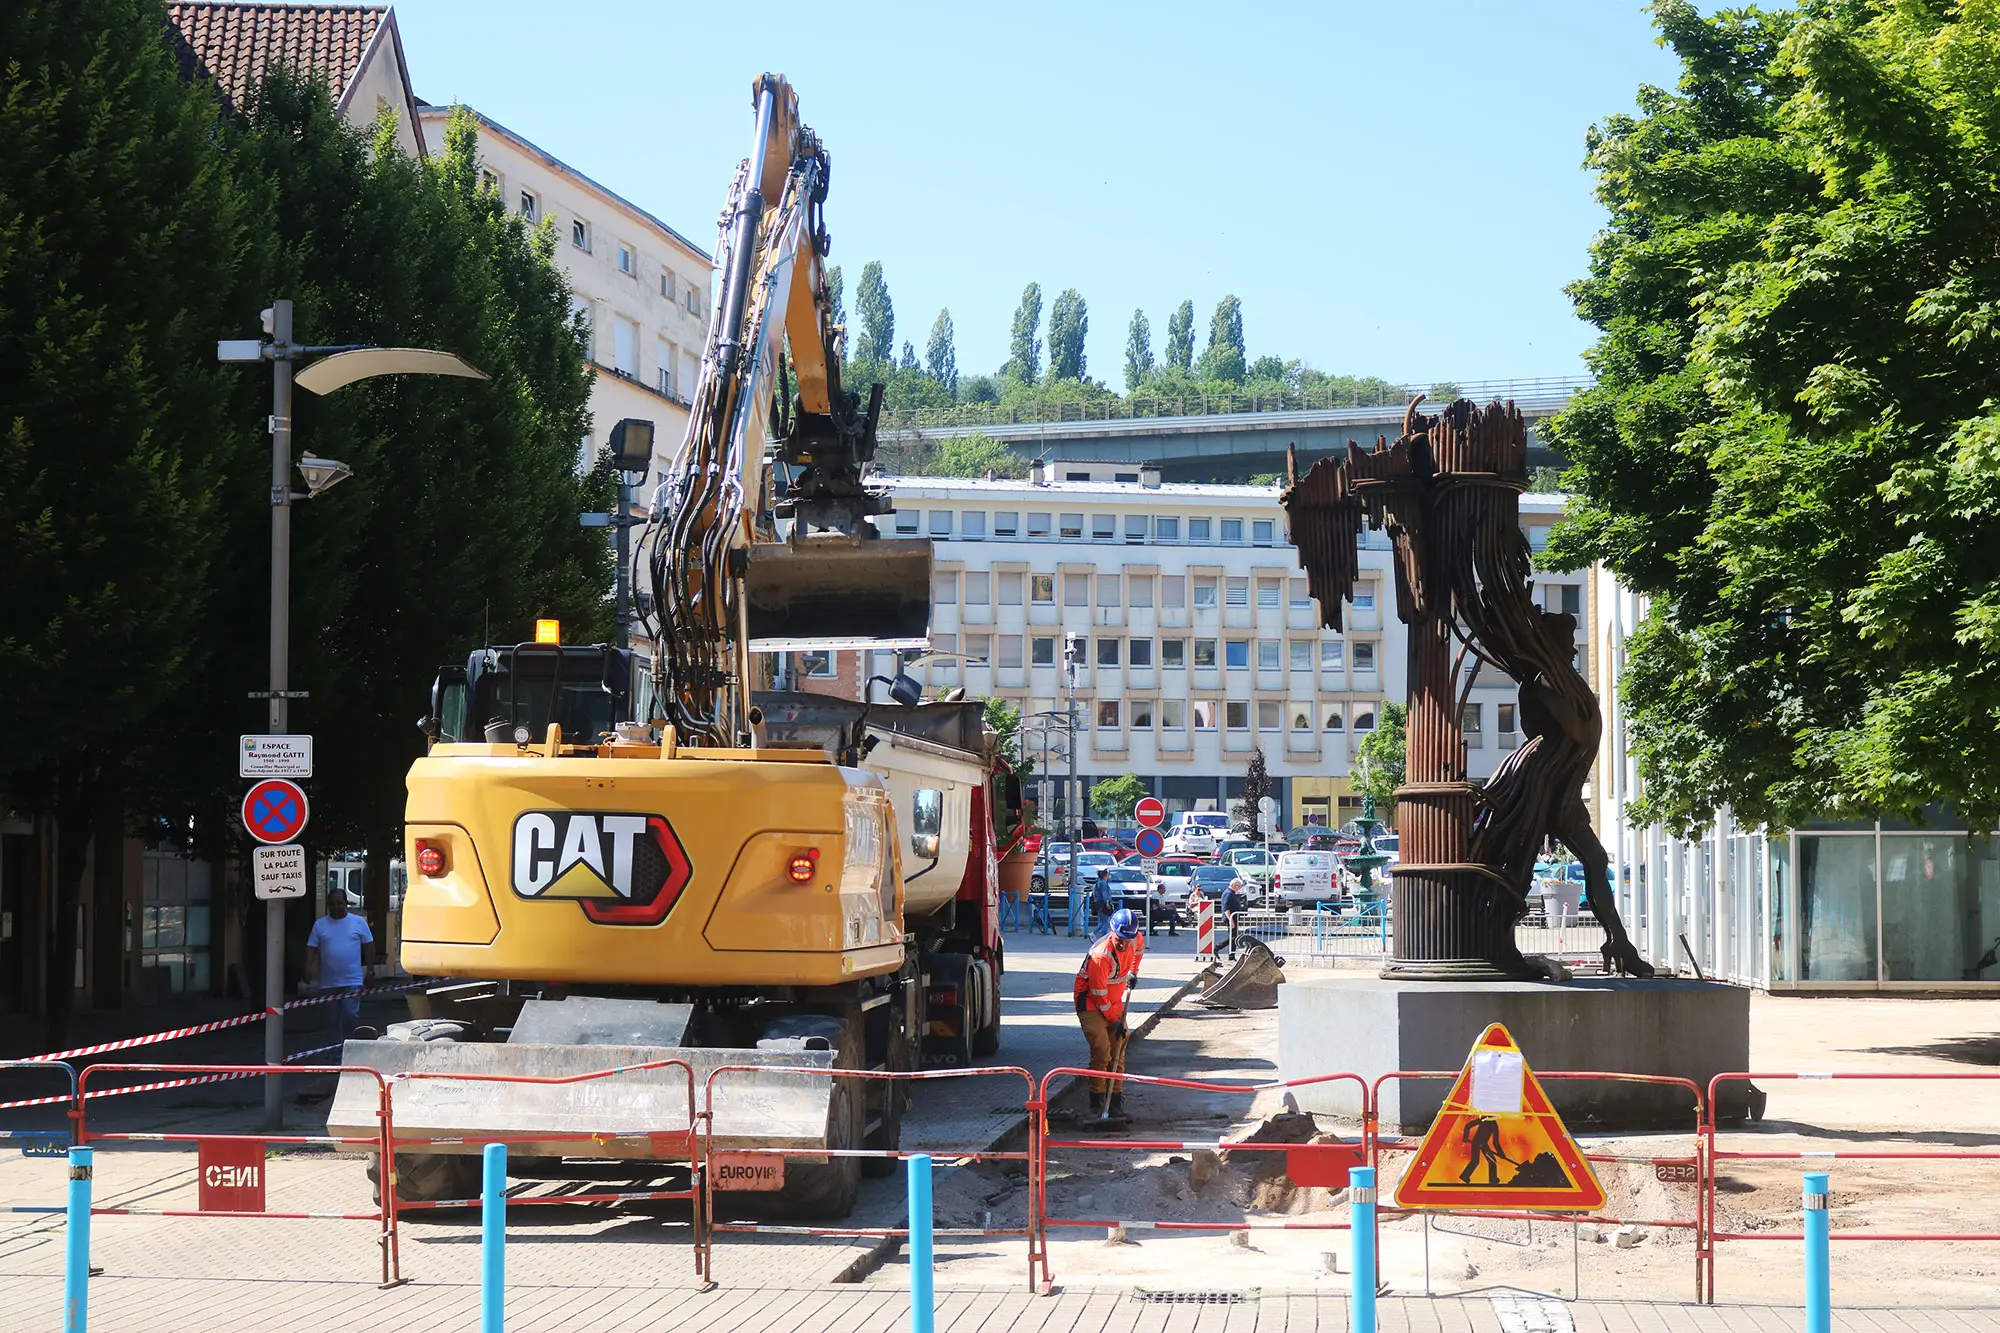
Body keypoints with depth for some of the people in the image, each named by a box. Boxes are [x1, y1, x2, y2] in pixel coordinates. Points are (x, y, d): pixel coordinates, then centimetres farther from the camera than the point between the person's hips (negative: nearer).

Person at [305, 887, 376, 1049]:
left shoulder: (358, 922, 6)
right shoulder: (320, 925, 9)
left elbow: (369, 947, 9)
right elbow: (311, 949, 7)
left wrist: (369, 969, 2)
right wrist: (309, 968, -8)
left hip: (352, 980, -2)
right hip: (328, 981, 2)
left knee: (350, 1015, -13)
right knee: (333, 1019, 7)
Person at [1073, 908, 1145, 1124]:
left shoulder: (1137, 940, -11)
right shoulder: (1100, 955, -32)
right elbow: (1099, 994, -24)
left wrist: (1133, 973, 15)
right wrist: (1114, 1020, -17)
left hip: (1114, 1002, 7)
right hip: (1091, 1003, -7)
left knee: (1118, 1051, 5)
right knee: (1101, 1050, -17)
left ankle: (1116, 1101, 10)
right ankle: (1097, 1104, -11)